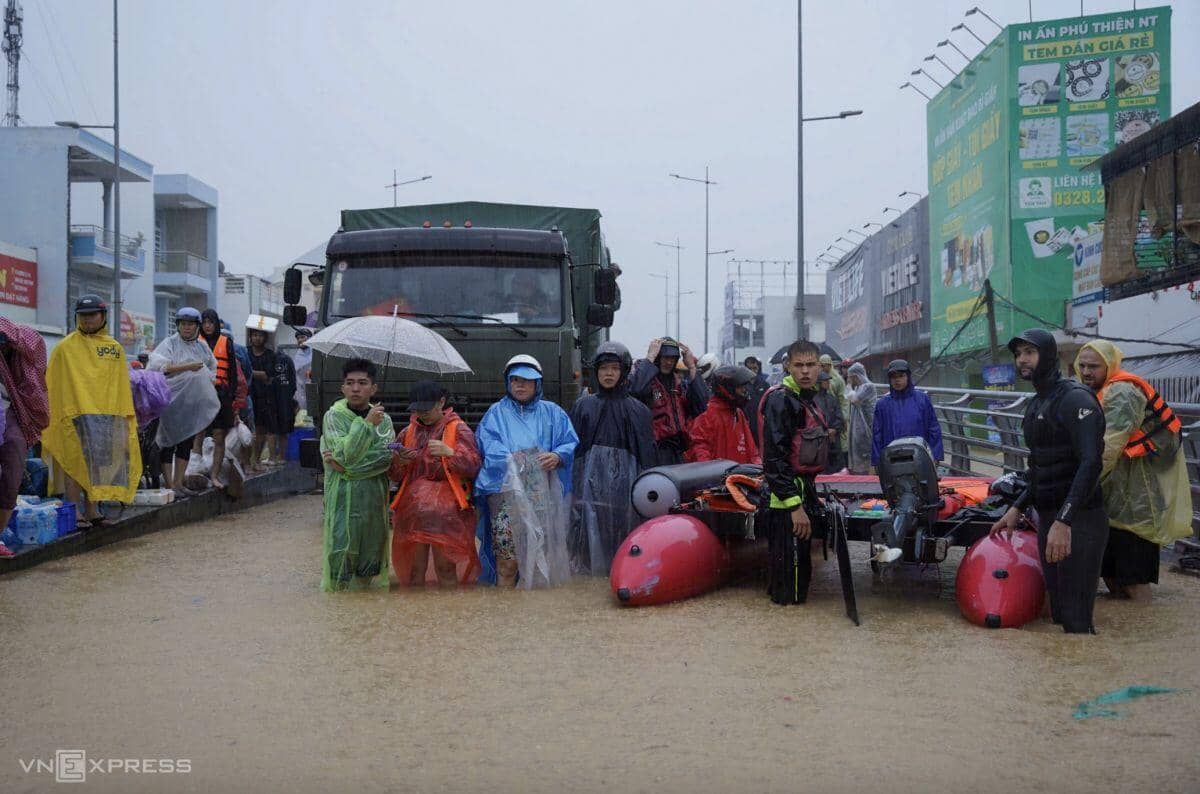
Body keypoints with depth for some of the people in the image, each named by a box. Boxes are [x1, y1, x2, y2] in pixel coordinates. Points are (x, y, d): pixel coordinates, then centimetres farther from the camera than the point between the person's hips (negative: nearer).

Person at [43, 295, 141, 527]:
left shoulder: (115, 348, 14)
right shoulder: (66, 347, 1)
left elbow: (122, 386, 17)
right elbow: (53, 384, -1)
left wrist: (127, 414, 12)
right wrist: (54, 413, -7)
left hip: (109, 415, 5)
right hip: (76, 414, -5)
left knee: (97, 464, 9)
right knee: (76, 464, -6)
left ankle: (90, 510, 17)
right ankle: (75, 513, -4)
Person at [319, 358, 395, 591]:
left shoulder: (383, 419, 9)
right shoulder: (334, 416, 0)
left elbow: (386, 457, -7)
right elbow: (346, 453, -14)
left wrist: (347, 466, -13)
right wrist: (366, 423, -12)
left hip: (375, 498, 3)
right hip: (342, 498, -3)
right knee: (341, 550, -4)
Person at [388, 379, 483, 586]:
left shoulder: (458, 429, 5)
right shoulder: (408, 433, 16)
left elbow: (474, 466, -3)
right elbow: (394, 476, 19)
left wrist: (449, 452, -17)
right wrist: (400, 463, -3)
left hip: (446, 509, -3)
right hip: (413, 507, 4)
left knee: (446, 569, -5)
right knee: (414, 569, 2)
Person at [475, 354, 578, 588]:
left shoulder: (551, 413, 20)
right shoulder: (497, 413, 17)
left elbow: (571, 443, 11)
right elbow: (487, 445, 0)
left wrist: (558, 457, -11)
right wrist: (511, 459, -17)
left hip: (543, 496, 1)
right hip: (507, 491, -1)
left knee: (540, 553, -5)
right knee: (507, 557, -9)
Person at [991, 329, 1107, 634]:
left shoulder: (1074, 398, -13)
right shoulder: (1037, 403, 17)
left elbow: (1091, 463, -24)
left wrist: (1063, 521, -31)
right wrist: (1017, 508, 18)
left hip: (1078, 521, -10)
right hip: (1048, 518, 10)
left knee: (1076, 619, -9)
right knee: (1058, 612, 15)